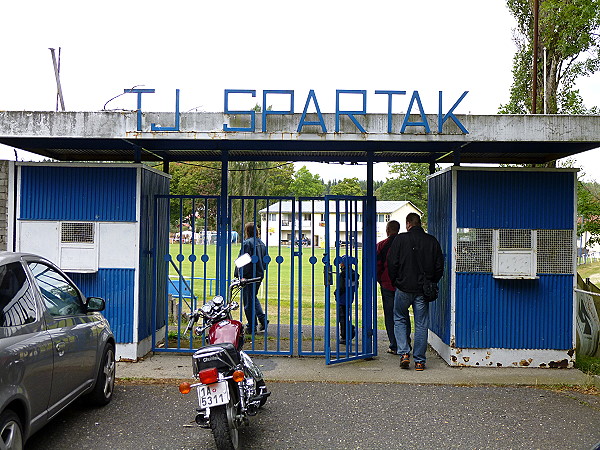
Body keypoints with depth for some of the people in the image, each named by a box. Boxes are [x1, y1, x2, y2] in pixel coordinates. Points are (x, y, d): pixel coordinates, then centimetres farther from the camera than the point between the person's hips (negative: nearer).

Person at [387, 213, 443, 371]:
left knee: (400, 320, 15)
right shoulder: (432, 241, 4)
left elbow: (392, 263, -6)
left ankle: (404, 353, 2)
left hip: (404, 288, -2)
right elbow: (439, 266, 6)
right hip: (423, 291, 2)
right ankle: (419, 360, 8)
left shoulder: (400, 239, -5)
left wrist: (395, 282, 7)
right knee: (421, 325, 7)